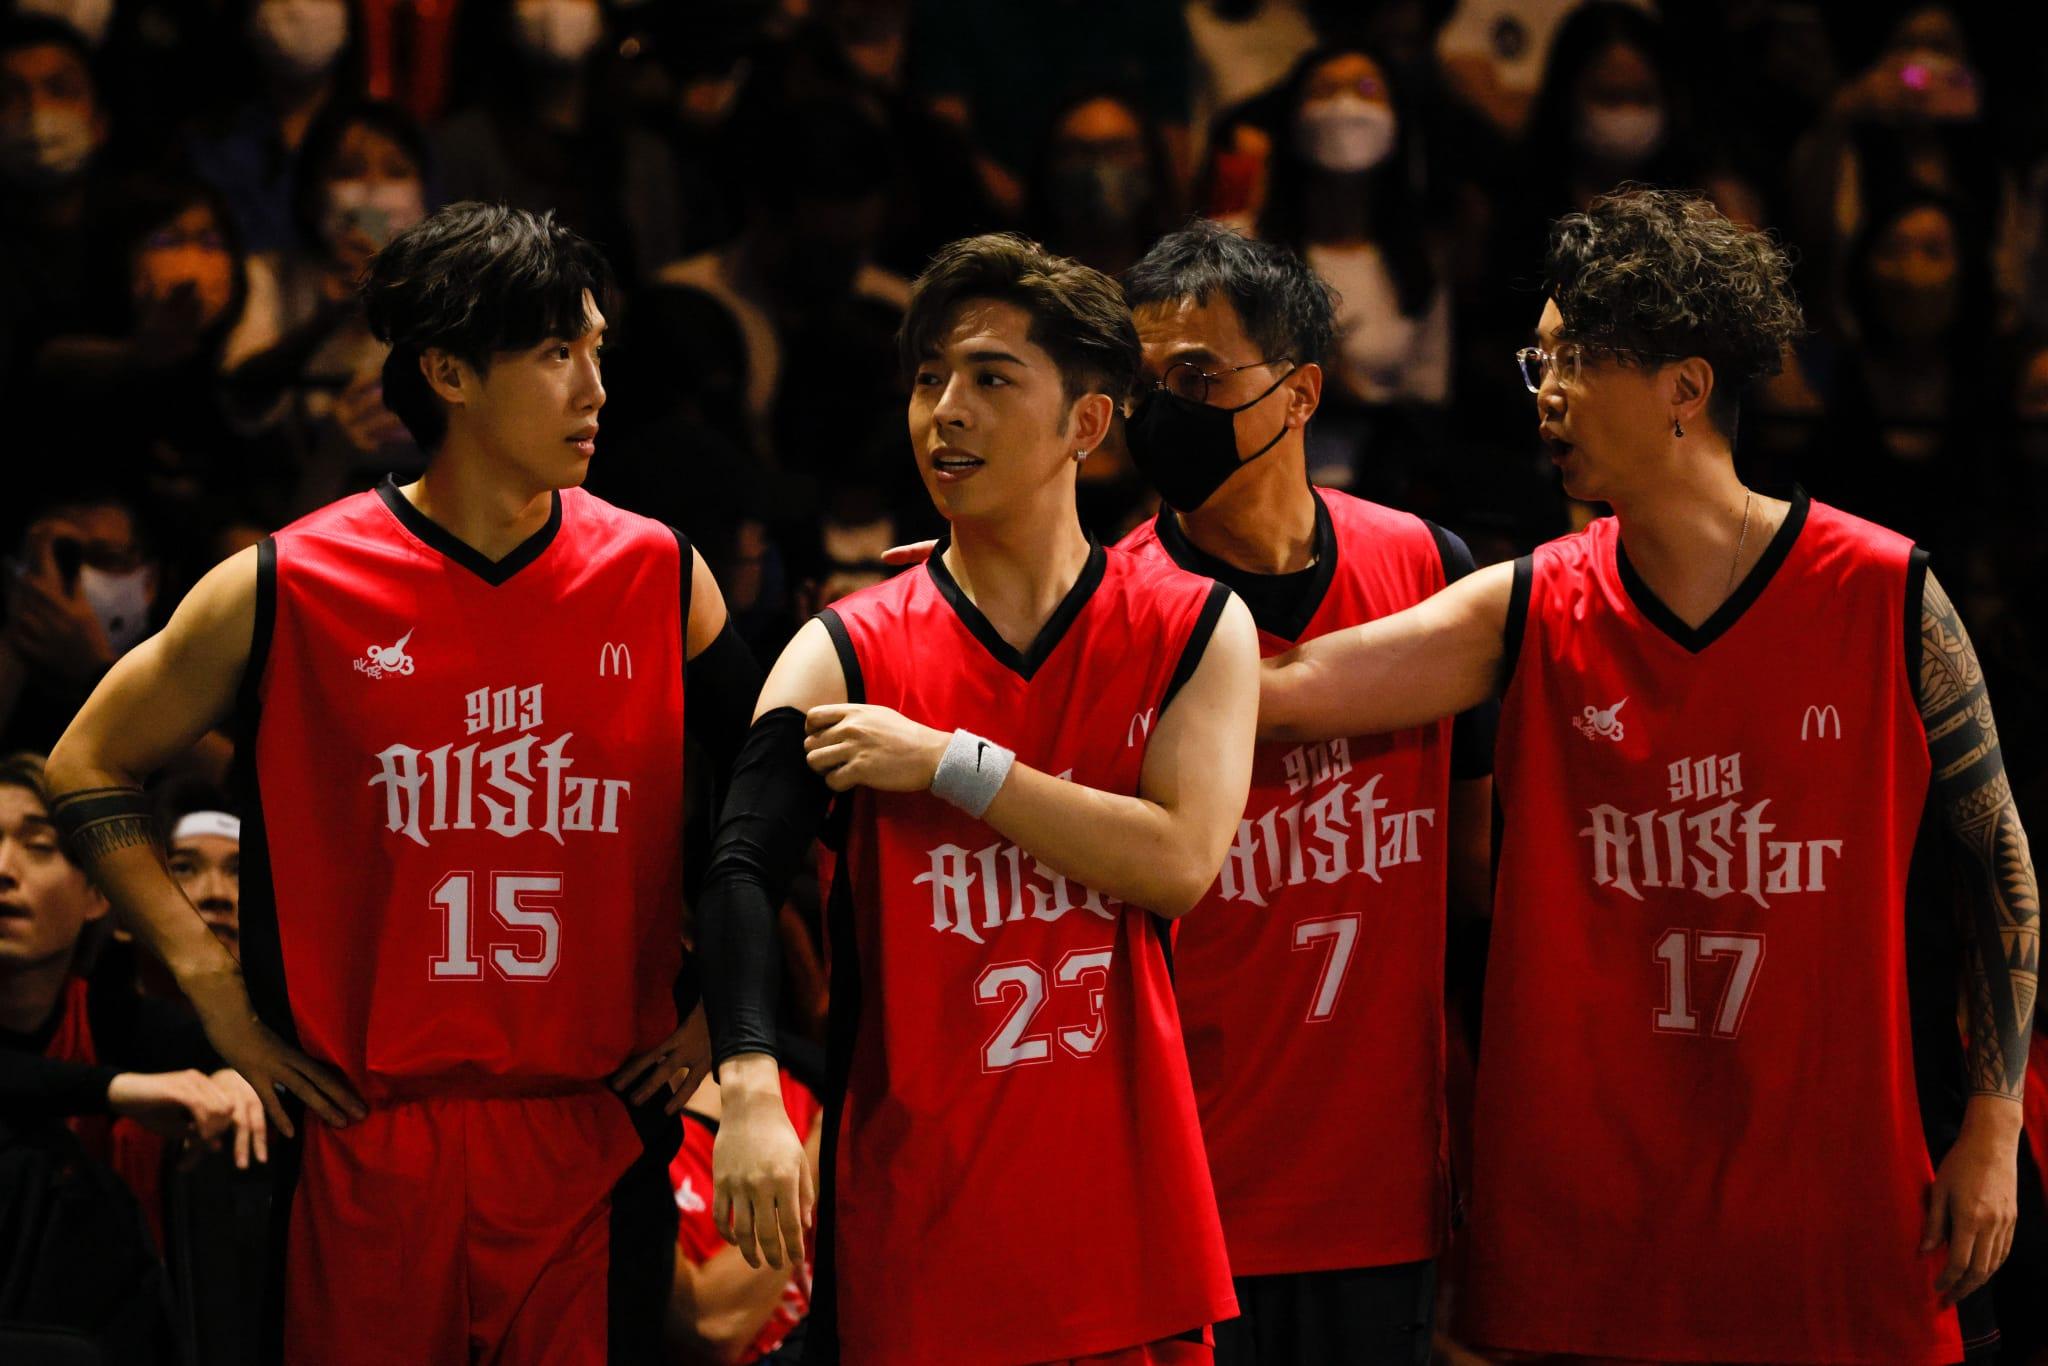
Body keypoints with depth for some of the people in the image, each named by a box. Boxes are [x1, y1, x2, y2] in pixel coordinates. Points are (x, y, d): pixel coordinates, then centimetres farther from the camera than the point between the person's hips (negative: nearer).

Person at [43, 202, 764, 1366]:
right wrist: (215, 988, 2)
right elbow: (91, 767, 9)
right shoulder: (289, 590, -2)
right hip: (367, 1131, -1)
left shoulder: (659, 576, 5)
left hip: (594, 1135, 2)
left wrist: (724, 1006, 9)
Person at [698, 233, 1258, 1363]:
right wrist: (749, 1085, -32)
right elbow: (742, 868, -14)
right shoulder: (848, 654, 0)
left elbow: (1179, 863, -10)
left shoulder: (1194, 628, 3)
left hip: (1121, 1204, 1)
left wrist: (949, 763, -13)